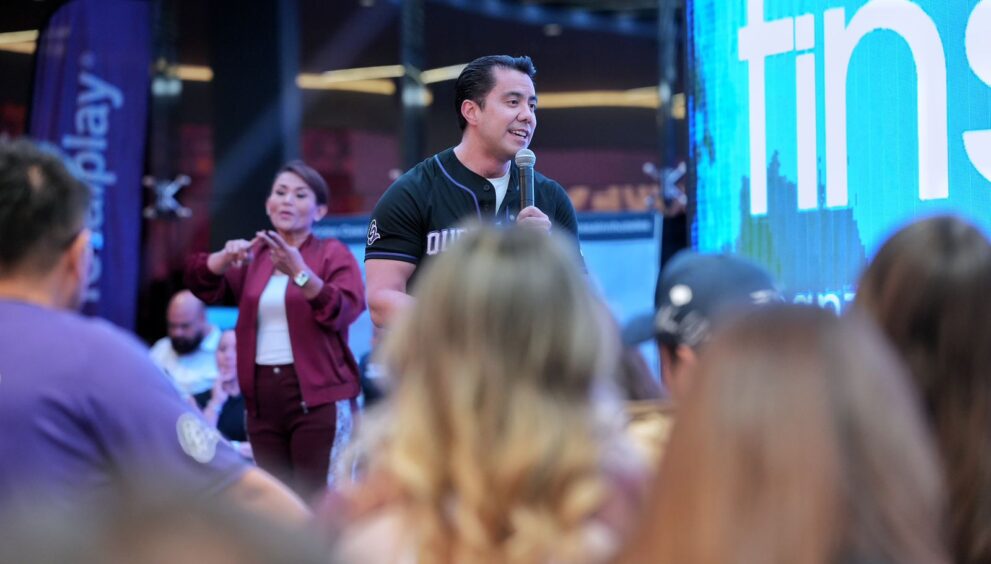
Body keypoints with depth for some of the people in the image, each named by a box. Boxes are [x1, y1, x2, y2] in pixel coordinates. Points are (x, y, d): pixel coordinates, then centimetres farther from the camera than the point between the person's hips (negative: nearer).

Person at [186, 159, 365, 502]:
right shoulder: (254, 256, 15)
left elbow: (346, 309, -15)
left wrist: (299, 272, -29)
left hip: (318, 396, -5)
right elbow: (203, 285, -1)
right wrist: (226, 256, -22)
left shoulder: (333, 253, 2)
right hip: (263, 395, 5)